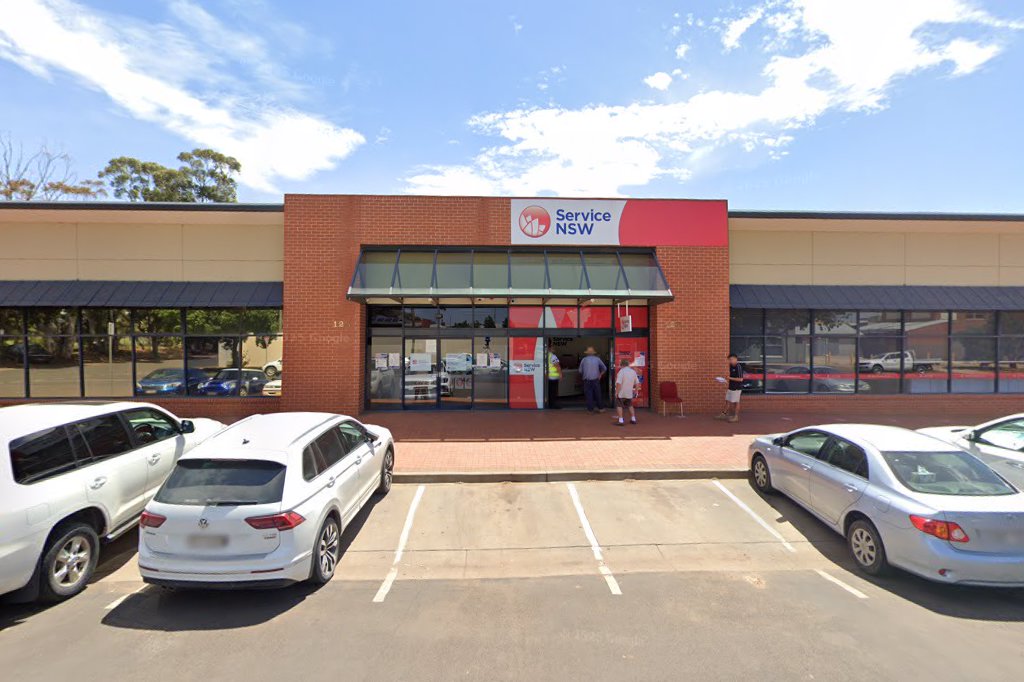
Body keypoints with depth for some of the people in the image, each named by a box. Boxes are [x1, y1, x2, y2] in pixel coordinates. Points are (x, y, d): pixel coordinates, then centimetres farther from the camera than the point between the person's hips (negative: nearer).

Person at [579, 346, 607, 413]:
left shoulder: (584, 360, 2)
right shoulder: (597, 359, 4)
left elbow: (580, 371, 4)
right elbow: (604, 368, 8)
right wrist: (600, 375, 18)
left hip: (587, 380, -1)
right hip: (595, 380, 1)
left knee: (588, 395, 4)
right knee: (597, 394, 11)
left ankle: (590, 410, 6)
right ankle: (600, 408, 19)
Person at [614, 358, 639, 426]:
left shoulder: (621, 371, -15)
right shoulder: (633, 371, 4)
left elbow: (618, 383, -23)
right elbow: (637, 383, 9)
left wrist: (616, 392, -16)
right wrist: (635, 390, 20)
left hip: (621, 393, -6)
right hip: (629, 393, 6)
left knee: (619, 405, 3)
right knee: (630, 405, 22)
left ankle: (621, 421, -4)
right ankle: (633, 419, 27)